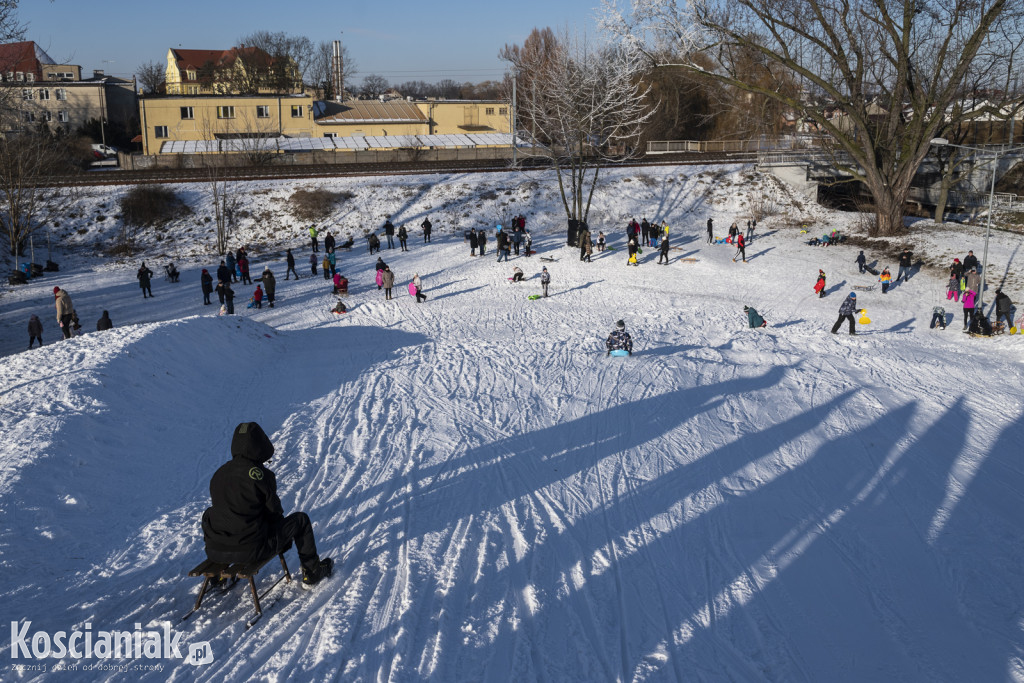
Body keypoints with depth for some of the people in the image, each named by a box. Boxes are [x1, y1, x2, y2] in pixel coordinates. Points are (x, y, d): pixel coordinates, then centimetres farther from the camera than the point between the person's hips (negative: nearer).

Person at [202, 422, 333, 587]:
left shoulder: (219, 473, 5)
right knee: (300, 519, 14)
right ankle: (313, 572, 26)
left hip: (214, 551, 6)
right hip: (251, 550, -6)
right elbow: (273, 510, -5)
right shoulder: (259, 474, -14)